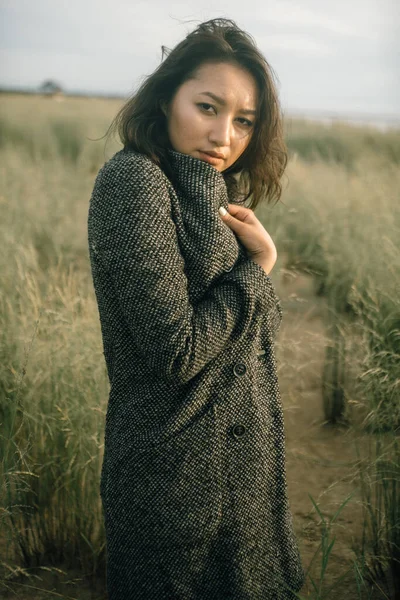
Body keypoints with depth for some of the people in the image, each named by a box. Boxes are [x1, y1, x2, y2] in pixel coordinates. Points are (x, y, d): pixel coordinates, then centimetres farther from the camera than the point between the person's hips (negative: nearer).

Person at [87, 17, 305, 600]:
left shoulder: (211, 196, 8)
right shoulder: (134, 179, -19)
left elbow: (259, 329, 10)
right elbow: (178, 352, -23)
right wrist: (256, 269, -13)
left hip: (239, 460, 8)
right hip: (182, 474, -8)